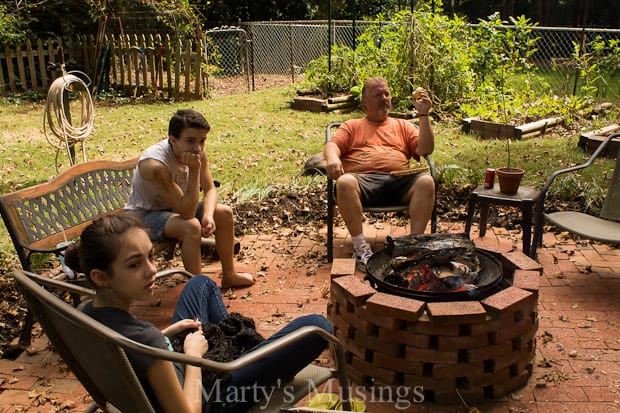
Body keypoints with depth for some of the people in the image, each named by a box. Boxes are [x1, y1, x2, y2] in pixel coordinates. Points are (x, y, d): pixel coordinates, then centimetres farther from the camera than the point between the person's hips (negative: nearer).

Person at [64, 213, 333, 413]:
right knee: (316, 327, -11)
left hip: (173, 373, 8)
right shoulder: (143, 337, -39)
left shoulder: (86, 314, -13)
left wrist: (166, 334, -1)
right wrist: (193, 354, -17)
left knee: (201, 284, 27)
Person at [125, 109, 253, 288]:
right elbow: (186, 212, -36)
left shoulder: (198, 153, -16)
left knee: (225, 213, -1)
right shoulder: (155, 164, -36)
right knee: (191, 226, -33)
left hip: (173, 207, 8)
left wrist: (208, 215, -25)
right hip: (144, 215, -7)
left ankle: (229, 276, 15)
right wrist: (194, 170, -43)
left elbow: (210, 189, -5)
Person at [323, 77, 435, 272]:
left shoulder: (403, 126, 29)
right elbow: (332, 145, 9)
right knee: (345, 182, -36)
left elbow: (425, 149, 15)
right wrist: (333, 159, -16)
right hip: (364, 180, -1)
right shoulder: (352, 126, 27)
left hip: (398, 182, 2)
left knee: (426, 181, -29)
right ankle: (360, 247, -30)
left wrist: (423, 115, 6)